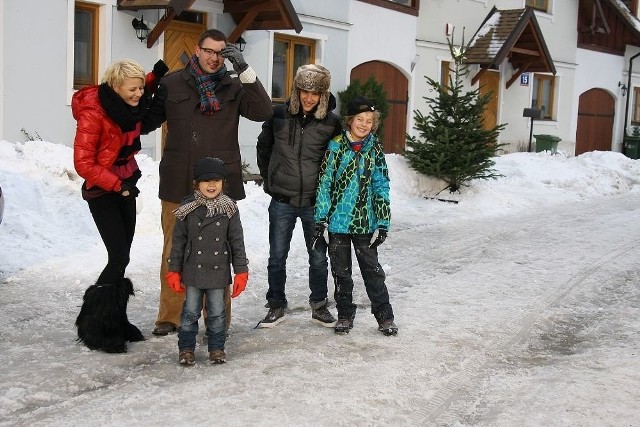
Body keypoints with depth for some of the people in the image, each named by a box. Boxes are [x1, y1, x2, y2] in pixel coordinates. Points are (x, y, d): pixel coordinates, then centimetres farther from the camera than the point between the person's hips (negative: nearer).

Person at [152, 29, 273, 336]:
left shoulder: (233, 88, 8)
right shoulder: (171, 84, 6)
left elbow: (263, 112, -6)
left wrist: (245, 70, -10)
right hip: (178, 184, 0)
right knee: (174, 253, 6)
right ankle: (169, 317, 18)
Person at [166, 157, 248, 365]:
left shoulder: (229, 209, -4)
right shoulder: (187, 208, -5)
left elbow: (237, 241, 0)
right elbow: (178, 240, 1)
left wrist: (241, 272, -2)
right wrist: (174, 270, 1)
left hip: (219, 272, 0)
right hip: (193, 272, 0)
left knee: (217, 313, 9)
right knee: (190, 312, 8)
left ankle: (216, 348, 25)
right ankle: (186, 348, 22)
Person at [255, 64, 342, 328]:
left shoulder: (331, 122, -6)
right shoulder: (279, 114, -3)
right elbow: (263, 148, 11)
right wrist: (269, 180, 9)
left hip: (315, 202, 0)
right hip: (282, 201, 0)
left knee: (318, 258, 11)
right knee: (277, 257, 8)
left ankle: (319, 306, 27)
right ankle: (276, 306, 22)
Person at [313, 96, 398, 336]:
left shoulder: (375, 150, 0)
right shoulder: (335, 147, -4)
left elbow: (382, 188, 2)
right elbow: (324, 184, -3)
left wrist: (382, 223, -3)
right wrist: (321, 220, -7)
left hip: (365, 222, 0)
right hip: (338, 220, 0)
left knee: (372, 269, 7)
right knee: (341, 271, 11)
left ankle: (384, 316, 15)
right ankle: (345, 314, 25)